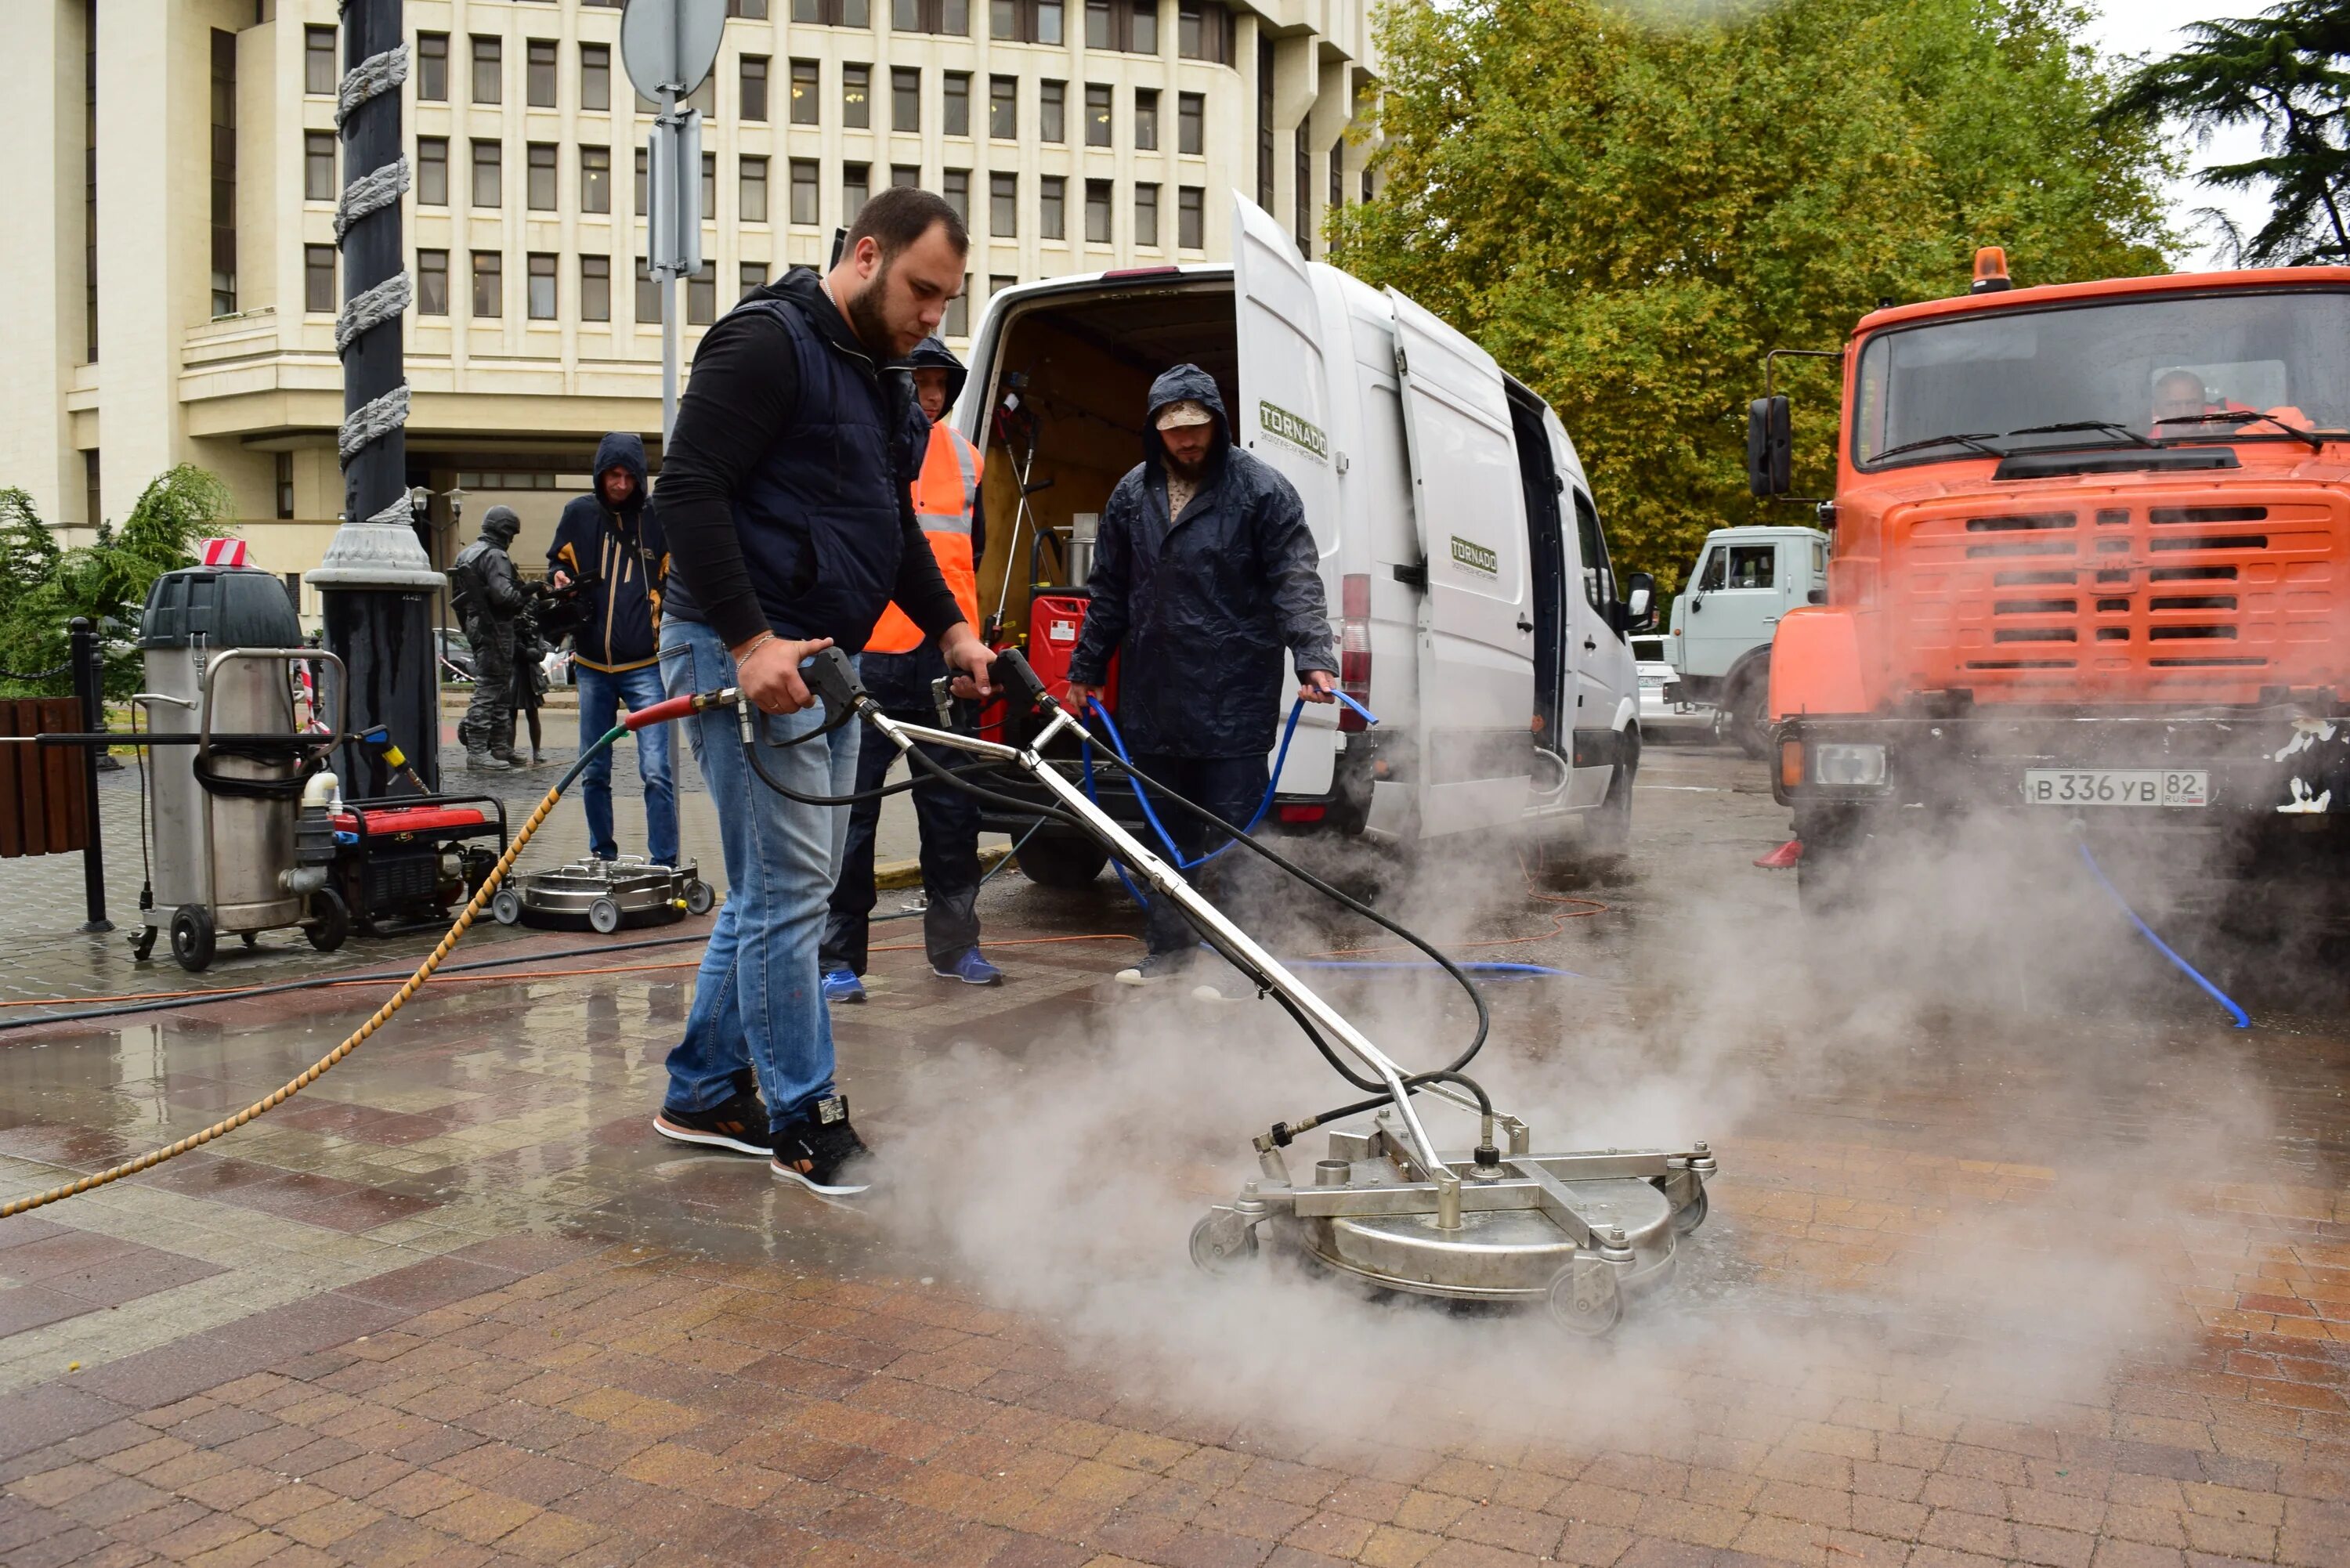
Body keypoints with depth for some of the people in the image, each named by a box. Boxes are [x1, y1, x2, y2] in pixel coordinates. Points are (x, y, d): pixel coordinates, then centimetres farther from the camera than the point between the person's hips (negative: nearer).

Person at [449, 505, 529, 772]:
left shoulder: (466, 553, 18)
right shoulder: (495, 556, -14)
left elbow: (458, 597, 21)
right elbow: (503, 594, -24)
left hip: (476, 626, 10)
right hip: (494, 629, -10)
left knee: (502, 690, 15)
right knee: (488, 689, -8)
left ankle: (500, 747, 19)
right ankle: (477, 752, -7)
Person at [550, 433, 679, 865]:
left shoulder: (659, 517, -2)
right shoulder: (578, 513, 6)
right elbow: (557, 562, 21)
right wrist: (559, 578, -2)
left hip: (645, 667, -3)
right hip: (592, 666, 4)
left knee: (656, 772, -10)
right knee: (593, 773, 12)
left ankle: (664, 865, -3)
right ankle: (602, 856, 27)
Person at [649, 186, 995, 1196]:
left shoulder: (881, 375, 19)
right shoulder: (767, 342, -11)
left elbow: (893, 520, 27)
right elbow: (688, 490, -19)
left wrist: (949, 625, 14)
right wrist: (748, 640, -25)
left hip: (822, 658, 10)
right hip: (741, 650, -10)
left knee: (784, 887, 13)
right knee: (787, 888, -6)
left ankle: (705, 1093, 25)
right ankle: (805, 1124, 4)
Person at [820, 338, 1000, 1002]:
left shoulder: (963, 458, 15)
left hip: (943, 656, 5)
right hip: (865, 656, -5)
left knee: (952, 809, 10)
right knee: (851, 809, -1)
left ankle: (954, 944, 22)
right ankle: (838, 958, 7)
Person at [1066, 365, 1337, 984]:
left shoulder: (1261, 489, -4)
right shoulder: (1132, 493, 12)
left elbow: (1295, 580, -9)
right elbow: (1109, 590, 18)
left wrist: (1313, 658, -22)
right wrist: (1087, 667, 19)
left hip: (1234, 699, -5)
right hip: (1152, 696, 5)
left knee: (1235, 828, -4)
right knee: (1165, 828, 13)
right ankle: (1170, 945, 26)